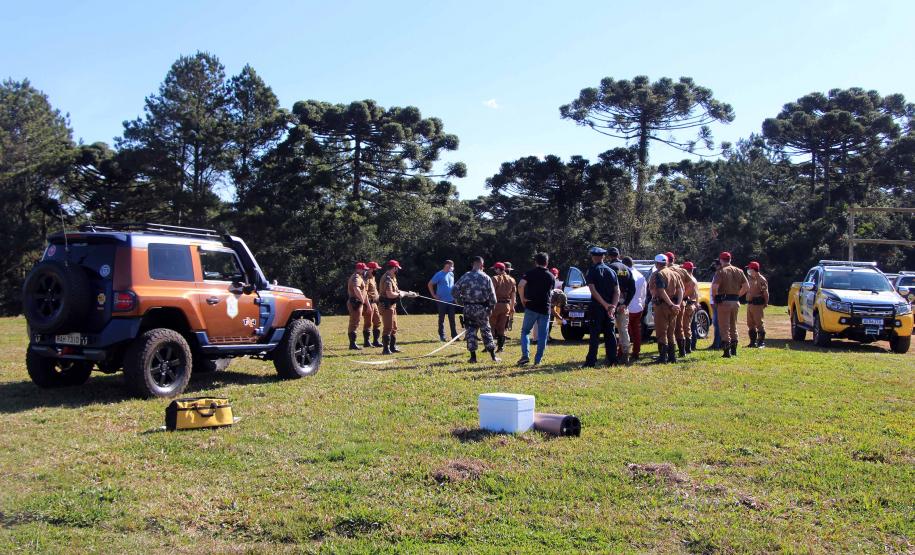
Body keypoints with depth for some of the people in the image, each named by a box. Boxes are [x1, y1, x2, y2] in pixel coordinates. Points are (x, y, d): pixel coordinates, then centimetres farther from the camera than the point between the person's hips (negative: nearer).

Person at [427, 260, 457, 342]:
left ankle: (454, 335, 11)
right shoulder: (439, 275, -9)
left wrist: (454, 294, 14)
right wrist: (434, 295, -7)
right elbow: (430, 284, -5)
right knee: (441, 319, 4)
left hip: (451, 300, 5)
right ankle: (441, 335, 11)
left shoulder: (451, 274, 10)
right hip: (442, 300, -5)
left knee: (452, 318, 7)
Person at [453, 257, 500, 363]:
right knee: (486, 330, 11)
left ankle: (473, 357, 5)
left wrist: (462, 301, 8)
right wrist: (491, 308, 10)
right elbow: (492, 295, -2)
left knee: (470, 331, 6)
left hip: (468, 308, 0)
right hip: (482, 308, 0)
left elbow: (455, 291, -4)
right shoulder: (486, 278, -2)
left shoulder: (465, 277, -2)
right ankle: (493, 355, 11)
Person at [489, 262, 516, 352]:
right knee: (502, 327, 11)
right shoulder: (511, 280, 11)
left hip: (496, 304, -6)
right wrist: (512, 307, 20)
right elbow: (513, 295, 13)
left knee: (491, 326, 3)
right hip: (506, 306, 6)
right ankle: (500, 346, 12)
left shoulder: (495, 279, -9)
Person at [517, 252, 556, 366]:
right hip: (545, 309, 2)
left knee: (525, 331, 9)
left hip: (531, 307, -2)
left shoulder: (531, 273, -3)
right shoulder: (551, 277, 9)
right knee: (542, 336, 7)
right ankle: (538, 360, 7)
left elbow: (520, 285, -18)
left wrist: (522, 299, -7)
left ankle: (525, 355, -8)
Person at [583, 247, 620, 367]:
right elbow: (617, 291, 3)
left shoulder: (592, 271, -5)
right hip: (610, 307, 5)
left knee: (595, 334, -3)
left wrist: (605, 304, -15)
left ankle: (591, 361, -4)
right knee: (610, 333, 9)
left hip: (596, 307, -5)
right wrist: (613, 306, -6)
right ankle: (612, 360, 9)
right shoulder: (611, 271, 10)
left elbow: (593, 290, -16)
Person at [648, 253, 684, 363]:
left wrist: (671, 305, -20)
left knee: (661, 332, -2)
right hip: (672, 307, 7)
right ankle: (672, 356, 17)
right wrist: (677, 304, -2)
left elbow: (662, 291, -20)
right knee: (670, 332, 15)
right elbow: (680, 290, 6)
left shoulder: (657, 274, -11)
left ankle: (663, 356, -3)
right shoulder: (674, 274, 12)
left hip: (662, 305, -7)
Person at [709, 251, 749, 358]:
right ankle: (734, 350, 22)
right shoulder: (739, 271, 9)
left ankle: (727, 352, -4)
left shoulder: (721, 272, -10)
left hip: (724, 302, -6)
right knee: (733, 326, 18)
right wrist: (738, 295, 14)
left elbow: (714, 286, -21)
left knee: (724, 327, -1)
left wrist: (715, 297, -6)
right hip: (736, 302, 6)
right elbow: (746, 286, 7)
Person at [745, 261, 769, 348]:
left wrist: (765, 303, -13)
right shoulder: (749, 279, 16)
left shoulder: (761, 279, -9)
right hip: (749, 303, 9)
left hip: (757, 304, -9)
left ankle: (761, 342, -1)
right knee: (750, 324, 10)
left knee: (759, 323, -6)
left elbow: (765, 292, -12)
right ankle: (753, 341, 18)